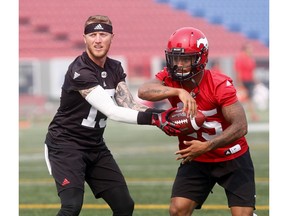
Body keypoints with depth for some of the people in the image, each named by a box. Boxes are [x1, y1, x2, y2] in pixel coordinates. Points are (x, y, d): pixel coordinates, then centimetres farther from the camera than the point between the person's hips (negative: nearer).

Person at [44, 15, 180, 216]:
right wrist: (152, 118, -35)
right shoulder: (80, 72, -22)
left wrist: (160, 115, -24)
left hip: (96, 147, 8)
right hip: (66, 144, -8)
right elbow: (111, 111, -28)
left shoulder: (115, 69, 4)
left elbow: (129, 106, -6)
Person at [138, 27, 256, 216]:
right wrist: (178, 91, -46)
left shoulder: (219, 85, -23)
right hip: (196, 161, 3)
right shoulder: (170, 79, -12)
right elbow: (144, 91, -33)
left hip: (232, 159, -3)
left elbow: (240, 127, -28)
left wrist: (206, 146, -37)